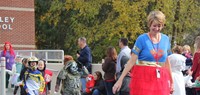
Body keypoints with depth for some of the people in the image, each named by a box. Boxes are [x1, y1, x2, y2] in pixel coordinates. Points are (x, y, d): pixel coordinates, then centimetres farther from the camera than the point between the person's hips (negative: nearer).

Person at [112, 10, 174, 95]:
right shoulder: (142, 39, -4)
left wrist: (171, 81, 20)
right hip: (143, 78, -4)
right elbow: (132, 61, -7)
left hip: (160, 79, 4)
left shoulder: (166, 39, 8)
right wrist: (120, 80, -12)